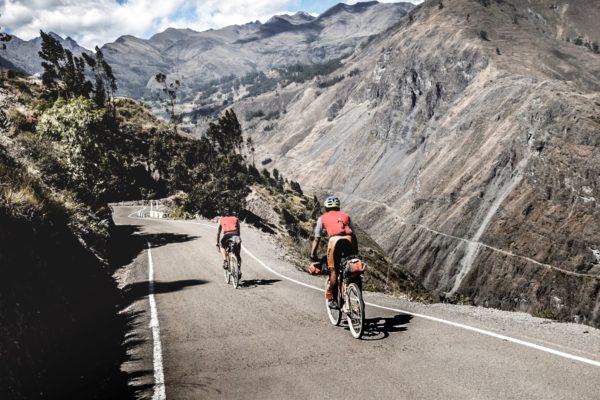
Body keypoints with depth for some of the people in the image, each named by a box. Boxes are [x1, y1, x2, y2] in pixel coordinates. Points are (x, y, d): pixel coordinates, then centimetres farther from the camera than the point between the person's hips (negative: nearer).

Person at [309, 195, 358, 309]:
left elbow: (317, 239, 20)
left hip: (334, 240, -2)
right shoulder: (345, 216, 31)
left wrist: (312, 254, 23)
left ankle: (331, 297, 11)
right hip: (349, 240, 2)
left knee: (333, 270, 9)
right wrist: (356, 253, 31)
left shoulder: (323, 218, 26)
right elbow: (354, 235, 27)